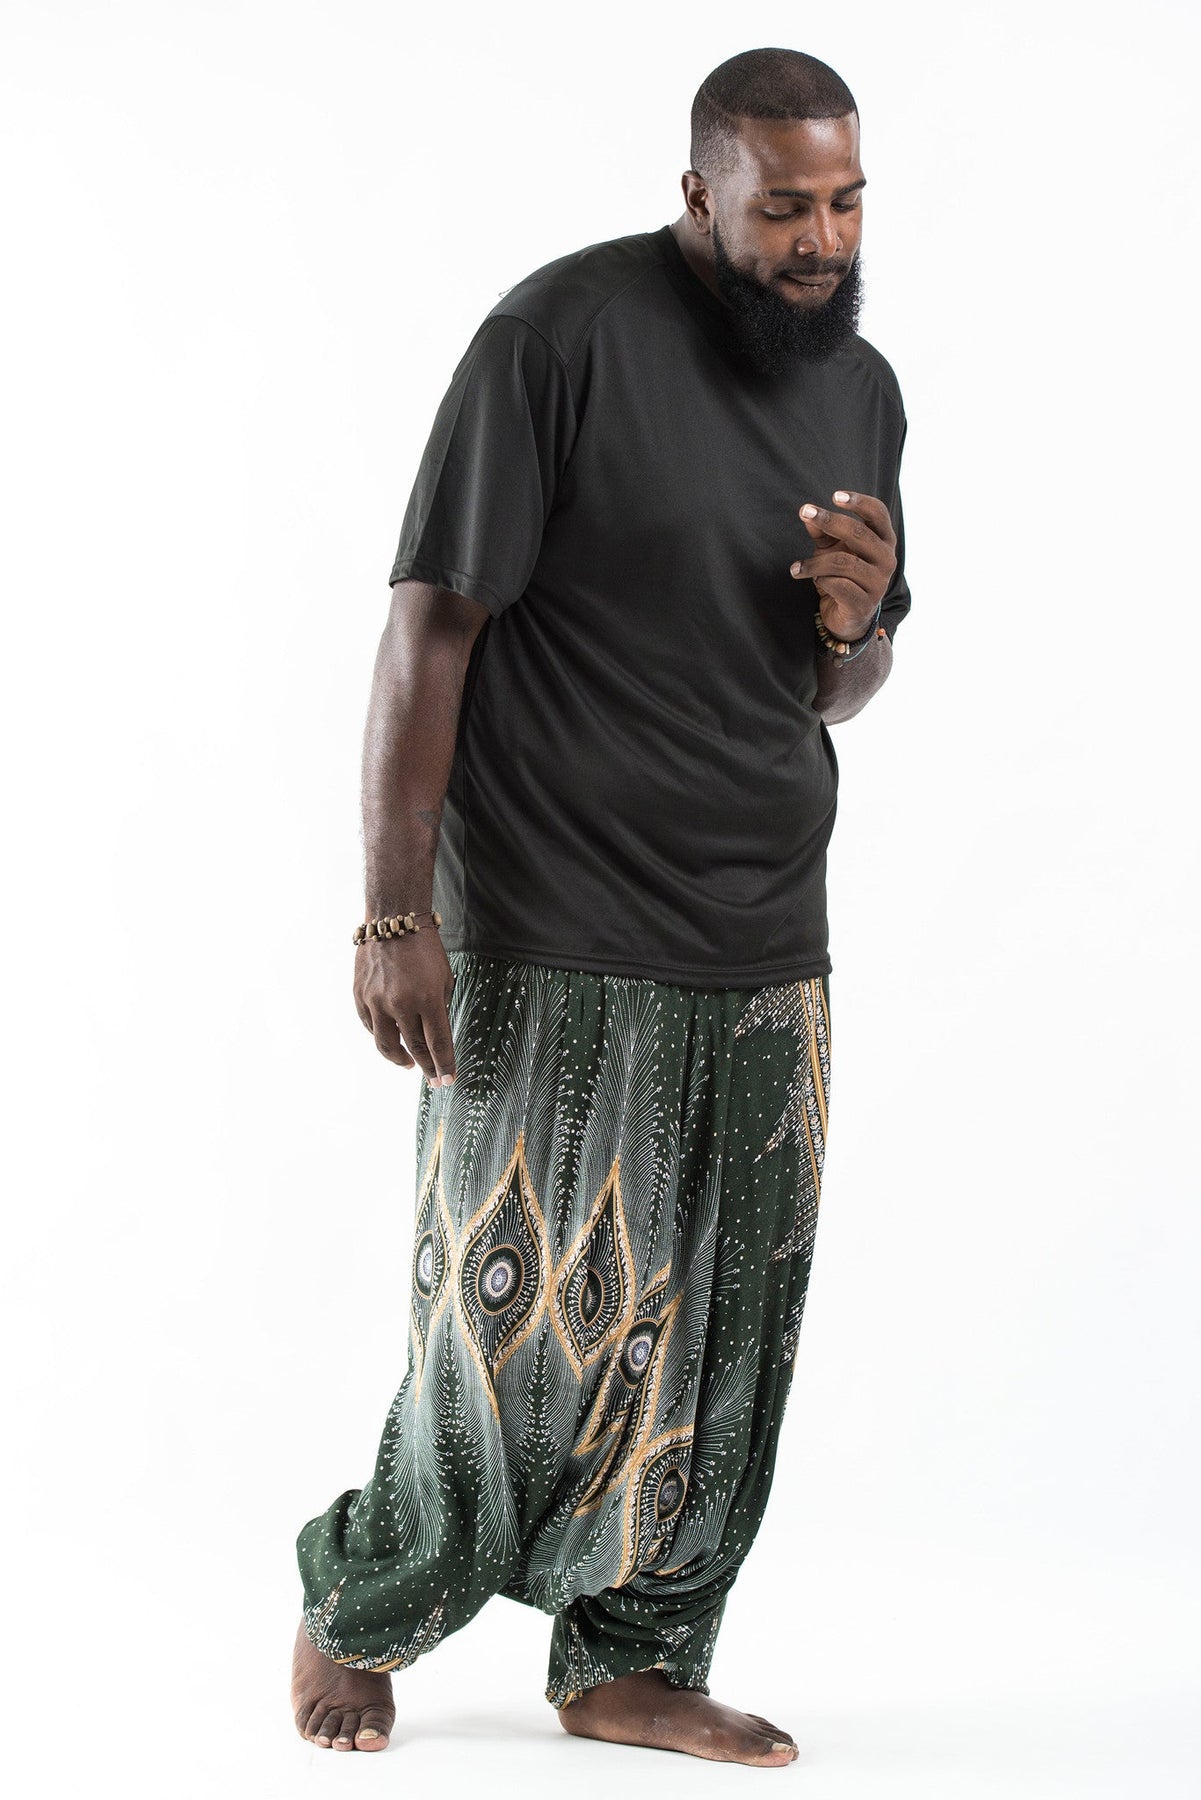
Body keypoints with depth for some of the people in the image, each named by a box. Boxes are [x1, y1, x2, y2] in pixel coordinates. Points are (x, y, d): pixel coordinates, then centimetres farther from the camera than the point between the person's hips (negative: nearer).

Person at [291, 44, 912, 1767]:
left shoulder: (865, 388, 10)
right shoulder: (564, 334, -10)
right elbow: (432, 624, -11)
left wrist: (856, 624, -5)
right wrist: (396, 913, -15)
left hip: (767, 946, 6)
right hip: (557, 946, -6)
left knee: (722, 1322, 7)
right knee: (527, 1317, -1)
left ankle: (631, 1662, 24)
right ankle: (357, 1609, 24)